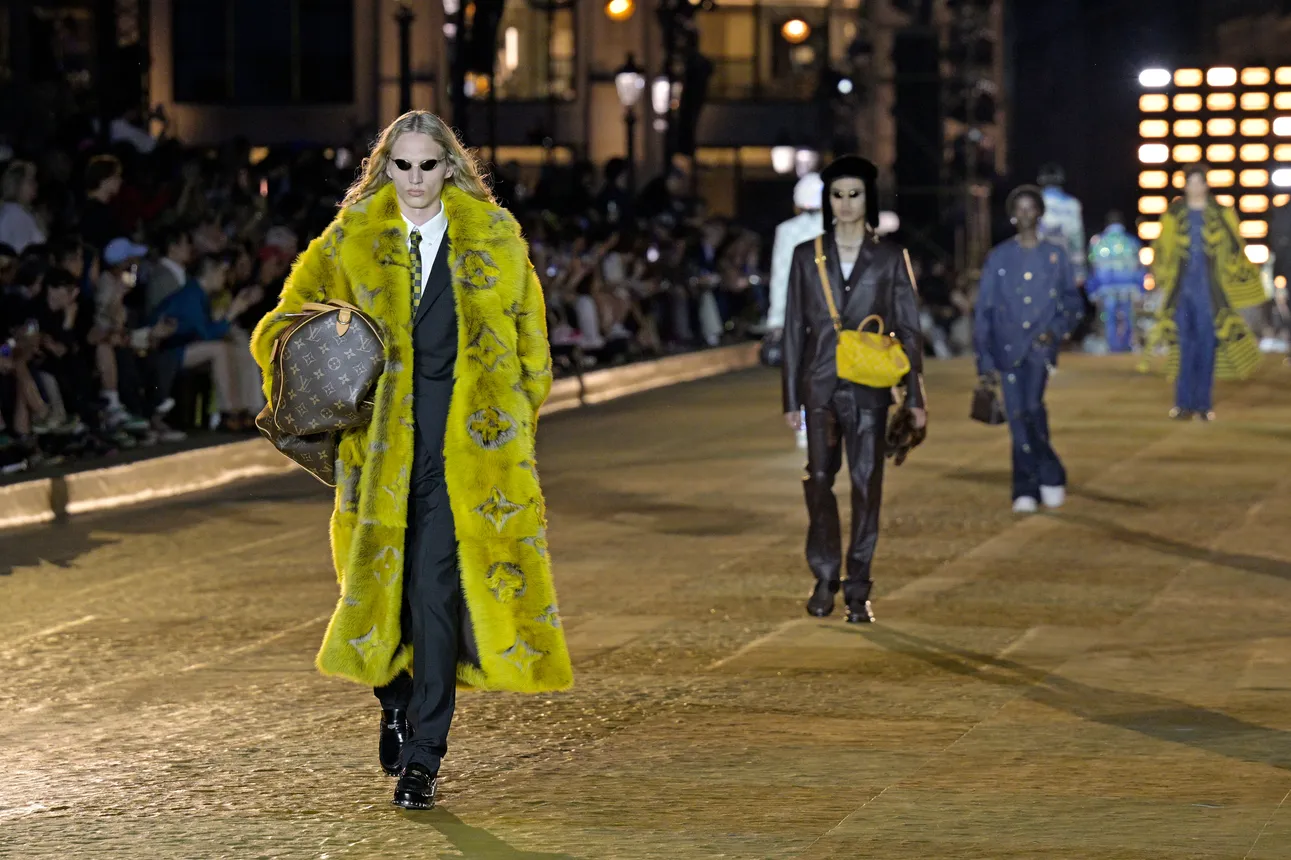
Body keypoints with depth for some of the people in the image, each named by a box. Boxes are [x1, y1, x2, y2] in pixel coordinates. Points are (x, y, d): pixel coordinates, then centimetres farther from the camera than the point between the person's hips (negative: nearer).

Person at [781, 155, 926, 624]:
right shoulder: (807, 256, 7)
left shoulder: (890, 257, 4)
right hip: (820, 385, 1)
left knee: (866, 483, -2)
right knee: (819, 479, -1)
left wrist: (915, 396, -1)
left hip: (869, 387, -1)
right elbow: (794, 329, 9)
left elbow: (908, 329, 4)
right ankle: (825, 577, 13)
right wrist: (791, 396, 5)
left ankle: (858, 589, 5)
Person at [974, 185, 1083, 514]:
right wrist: (985, 360, 2)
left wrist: (1057, 329, -7)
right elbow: (983, 311, 8)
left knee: (1032, 405, -22)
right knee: (1018, 417, -3)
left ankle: (1027, 487, -12)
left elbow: (1074, 303, 13)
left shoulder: (1055, 256, 9)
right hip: (1008, 347, 2)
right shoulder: (999, 258, 8)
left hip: (1041, 346, -2)